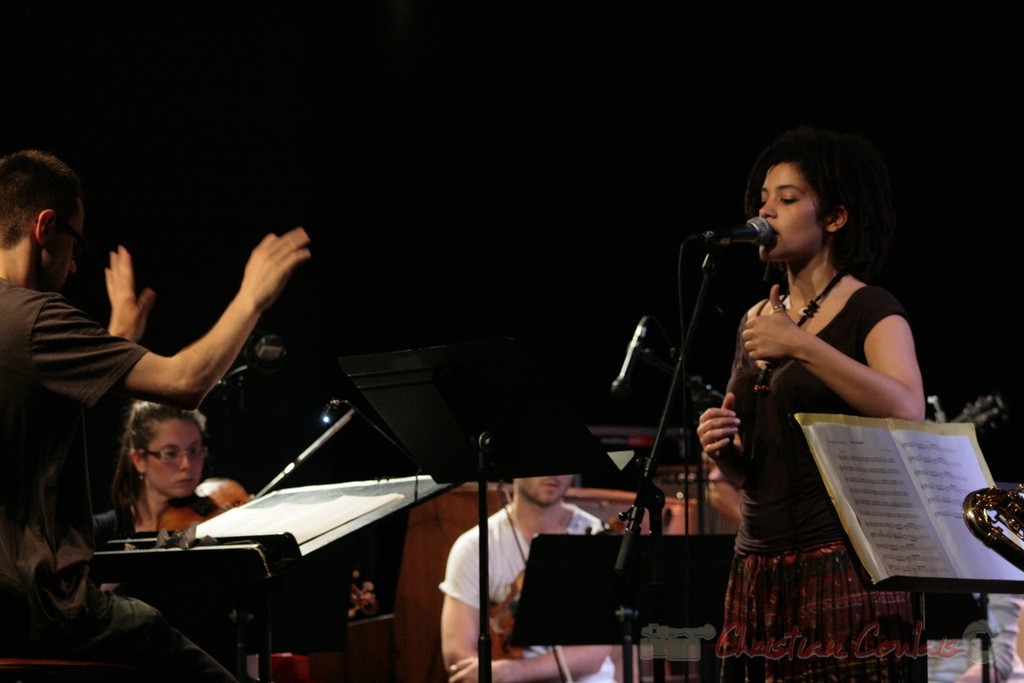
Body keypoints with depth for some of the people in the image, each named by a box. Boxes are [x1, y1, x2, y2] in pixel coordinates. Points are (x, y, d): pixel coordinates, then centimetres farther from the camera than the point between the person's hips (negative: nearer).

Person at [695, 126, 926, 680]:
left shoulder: (871, 313, -3)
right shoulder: (756, 320, 17)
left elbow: (908, 413, -23)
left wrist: (801, 347, -25)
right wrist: (722, 448, -1)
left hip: (844, 572, -6)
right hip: (758, 568, 6)